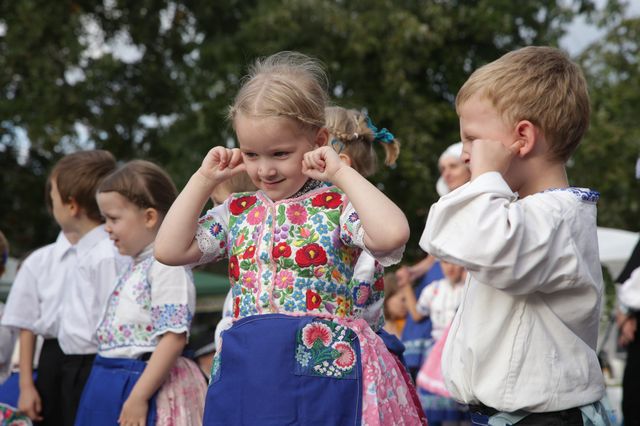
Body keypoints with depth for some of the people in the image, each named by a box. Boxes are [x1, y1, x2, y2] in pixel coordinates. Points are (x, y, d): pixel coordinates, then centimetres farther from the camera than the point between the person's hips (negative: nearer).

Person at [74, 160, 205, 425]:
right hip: (115, 385, 9)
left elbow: (173, 339, -21)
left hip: (147, 384, -9)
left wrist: (139, 397, -23)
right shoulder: (136, 266, 15)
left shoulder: (167, 265, -14)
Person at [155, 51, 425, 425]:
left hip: (323, 366, -5)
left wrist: (342, 173, -14)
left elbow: (392, 235, -23)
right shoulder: (238, 212, 13)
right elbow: (170, 250, 9)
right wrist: (204, 180, 8)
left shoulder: (338, 206, -4)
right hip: (248, 370, 5)